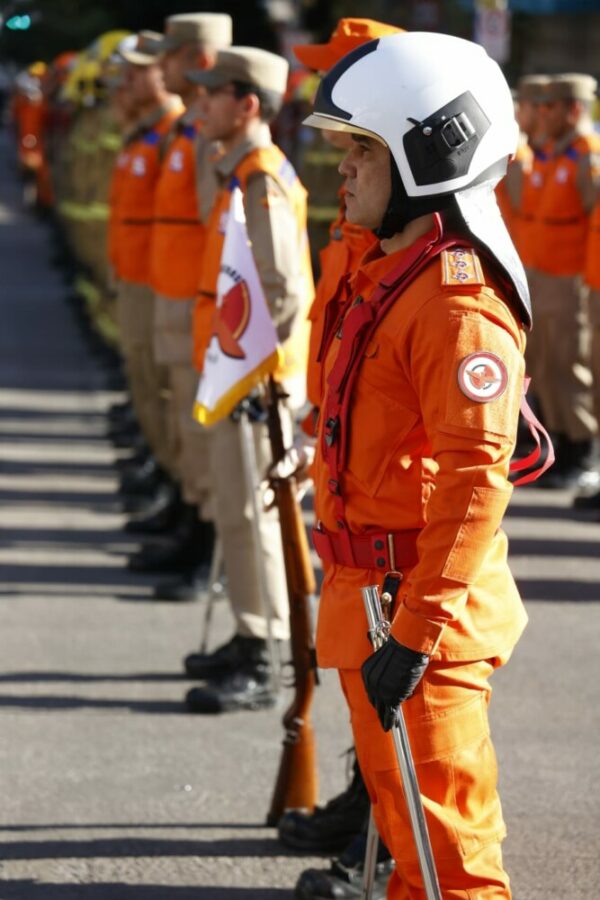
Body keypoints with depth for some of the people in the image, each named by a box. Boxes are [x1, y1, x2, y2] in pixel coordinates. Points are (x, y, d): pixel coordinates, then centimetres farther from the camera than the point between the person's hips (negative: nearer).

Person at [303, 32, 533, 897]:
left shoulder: (458, 303, -20)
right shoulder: (387, 278, 13)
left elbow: (475, 480, -26)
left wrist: (415, 634, -28)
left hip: (417, 607, -10)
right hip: (371, 595, 10)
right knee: (409, 827, 20)